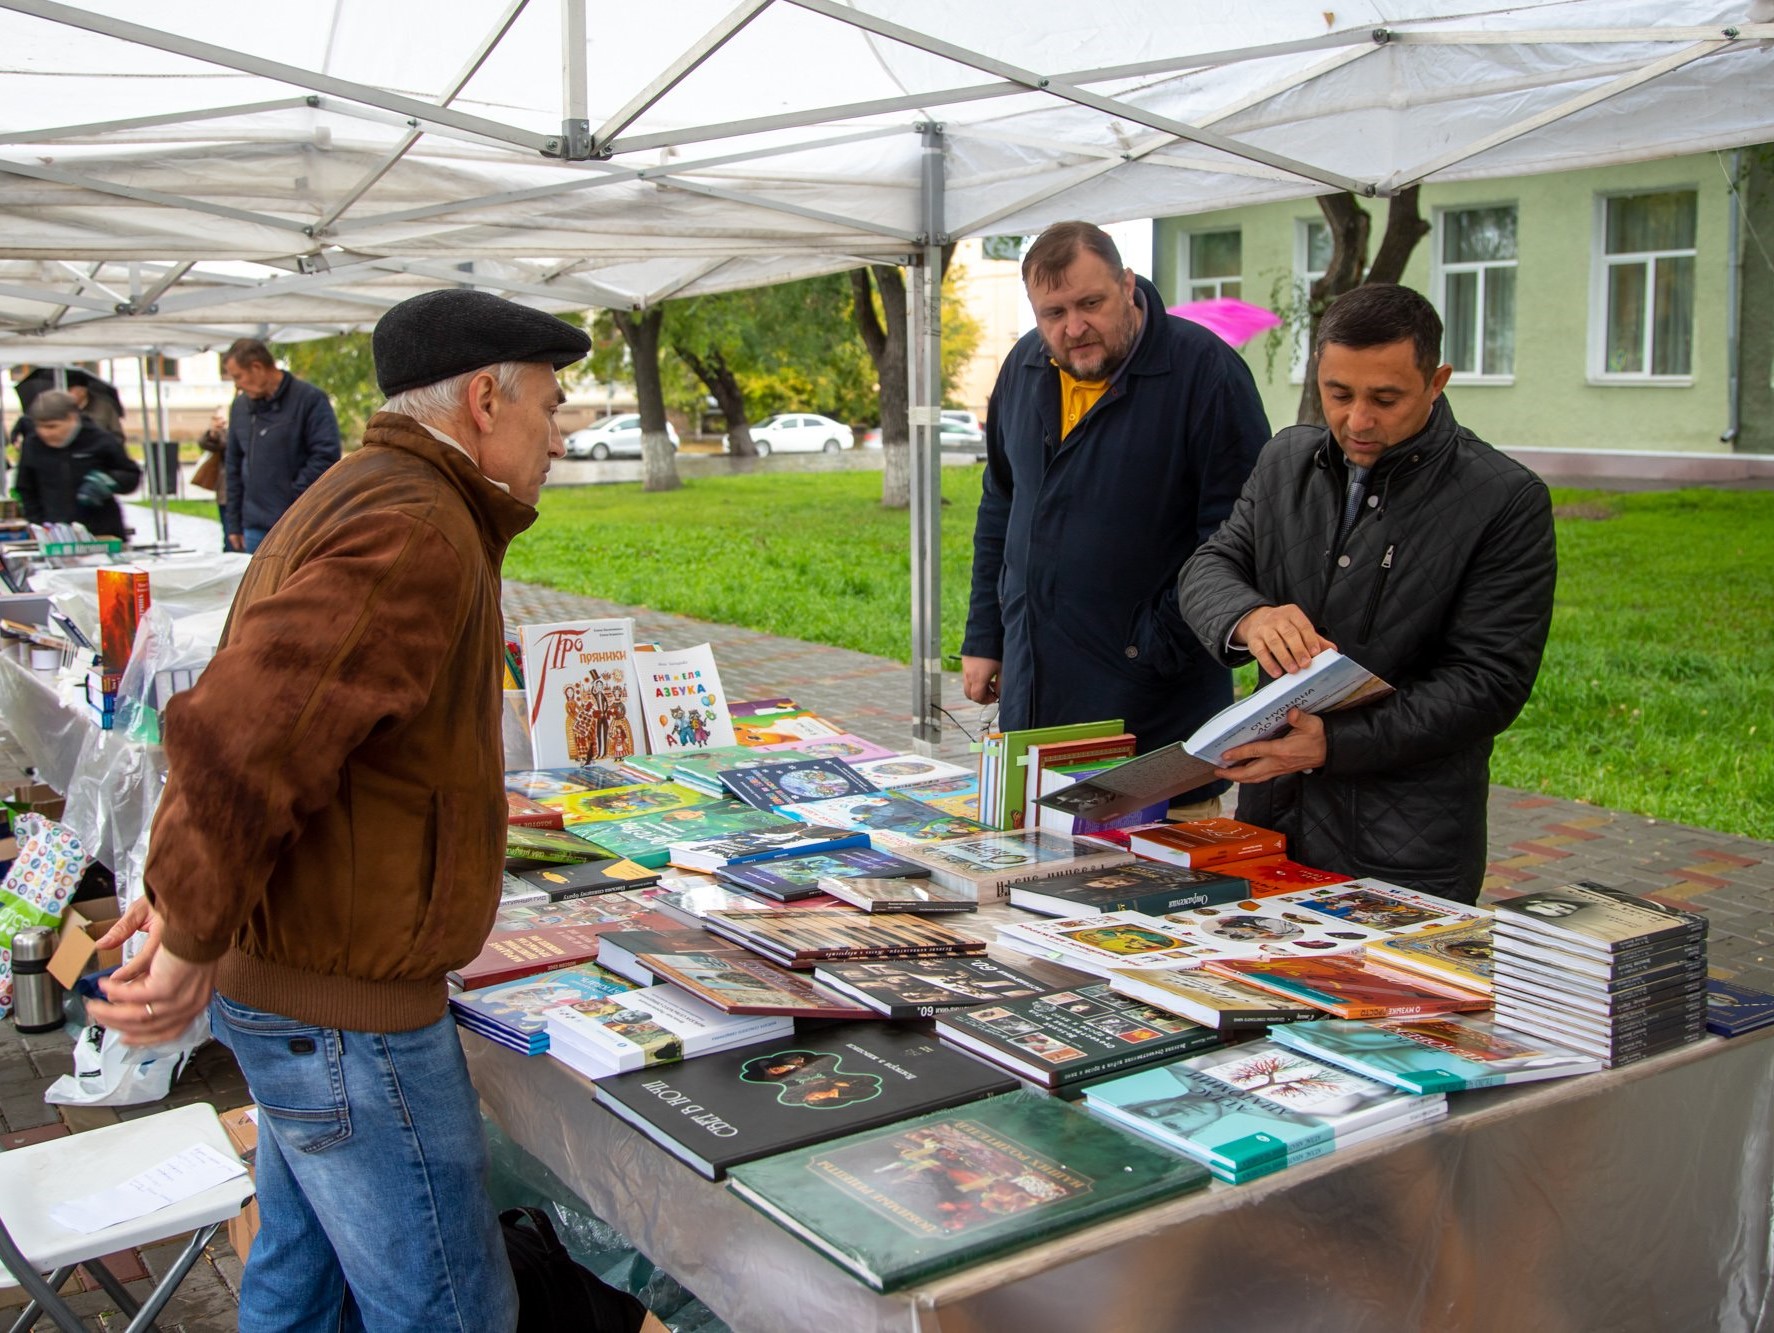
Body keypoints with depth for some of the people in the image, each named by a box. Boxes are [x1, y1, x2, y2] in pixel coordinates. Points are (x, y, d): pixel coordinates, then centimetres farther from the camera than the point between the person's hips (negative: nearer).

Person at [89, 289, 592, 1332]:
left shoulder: (355, 502, 14)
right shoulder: (416, 532, -22)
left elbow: (249, 710, 20)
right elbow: (238, 736, -32)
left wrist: (190, 884, 12)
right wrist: (192, 941, -20)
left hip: (280, 970, 10)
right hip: (347, 1010, -10)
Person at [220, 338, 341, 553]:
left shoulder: (310, 399, -7)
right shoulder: (241, 405, 14)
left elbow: (326, 456, -13)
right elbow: (233, 465, 19)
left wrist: (294, 493, -13)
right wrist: (234, 523, 16)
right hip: (255, 527, 6)